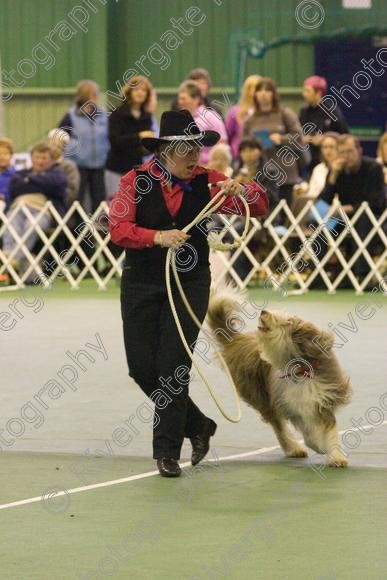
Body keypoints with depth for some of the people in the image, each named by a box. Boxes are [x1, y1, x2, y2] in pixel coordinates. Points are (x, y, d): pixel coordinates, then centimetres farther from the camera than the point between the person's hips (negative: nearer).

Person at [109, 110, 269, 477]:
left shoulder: (205, 182, -1)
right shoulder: (136, 181, -6)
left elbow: (260, 207, -1)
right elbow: (118, 228, -16)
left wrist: (239, 189, -22)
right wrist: (157, 236, -32)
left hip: (189, 283, -1)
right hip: (141, 283, 1)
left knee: (173, 366, -7)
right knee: (141, 366, 2)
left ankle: (167, 452, 1)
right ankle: (198, 426, 23)